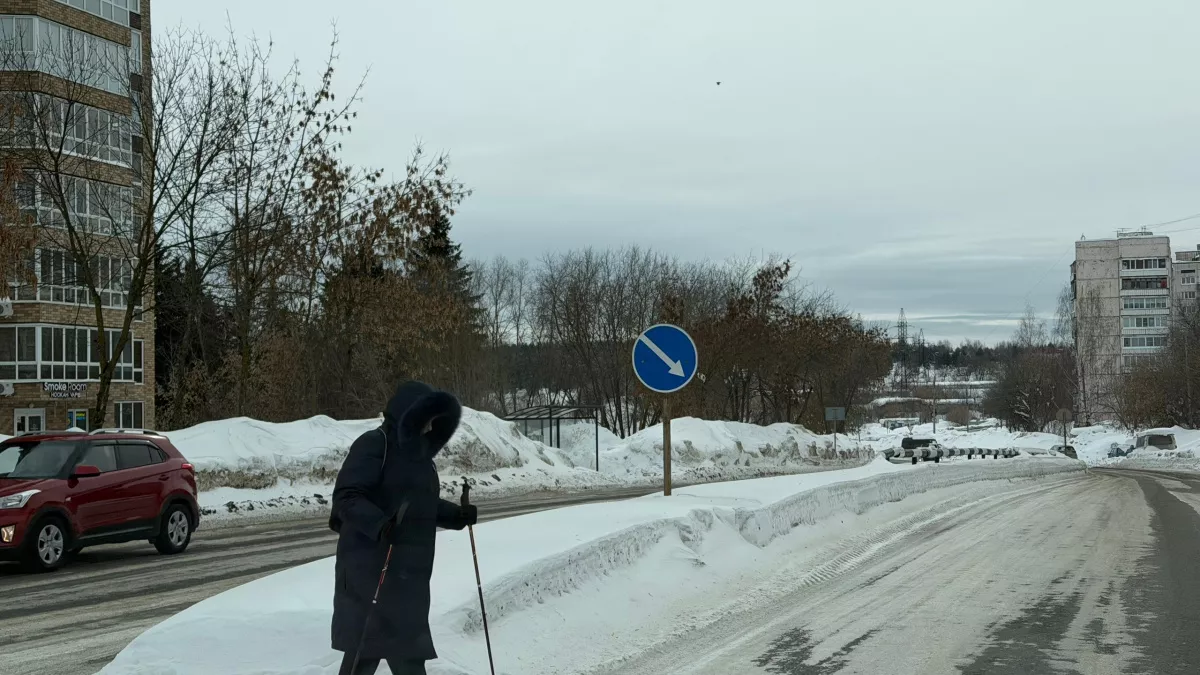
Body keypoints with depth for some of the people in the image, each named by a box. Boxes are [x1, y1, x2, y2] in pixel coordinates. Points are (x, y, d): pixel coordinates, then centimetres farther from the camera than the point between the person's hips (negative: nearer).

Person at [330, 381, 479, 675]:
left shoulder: (417, 452, 16)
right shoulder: (374, 445, -11)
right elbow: (347, 497, -18)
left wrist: (458, 515, 10)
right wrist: (378, 524, -34)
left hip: (409, 573, 8)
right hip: (370, 569, -8)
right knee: (367, 645, -6)